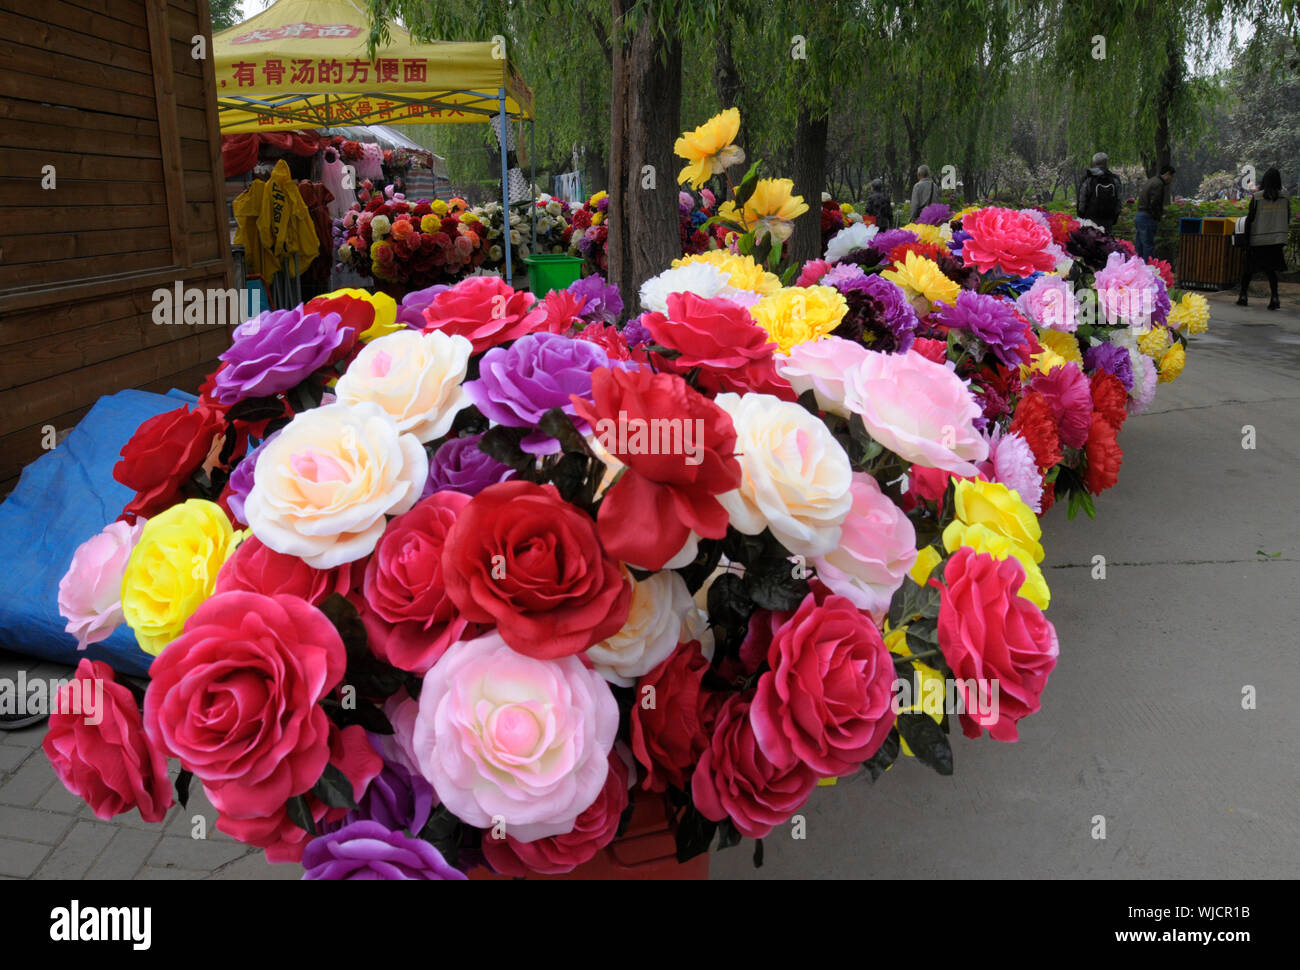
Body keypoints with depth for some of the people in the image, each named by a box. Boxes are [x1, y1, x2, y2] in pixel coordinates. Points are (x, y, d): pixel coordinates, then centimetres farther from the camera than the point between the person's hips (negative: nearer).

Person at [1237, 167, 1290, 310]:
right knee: (1270, 269, 7)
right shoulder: (1285, 198, 2)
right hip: (1277, 240, 3)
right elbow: (1287, 220, 8)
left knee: (1249, 267, 11)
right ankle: (1274, 297, -9)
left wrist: (1247, 239, 2)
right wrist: (1282, 235, 20)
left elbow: (1250, 219, -7)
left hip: (1258, 240, -2)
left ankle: (1243, 296, 14)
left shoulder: (1257, 197, -8)